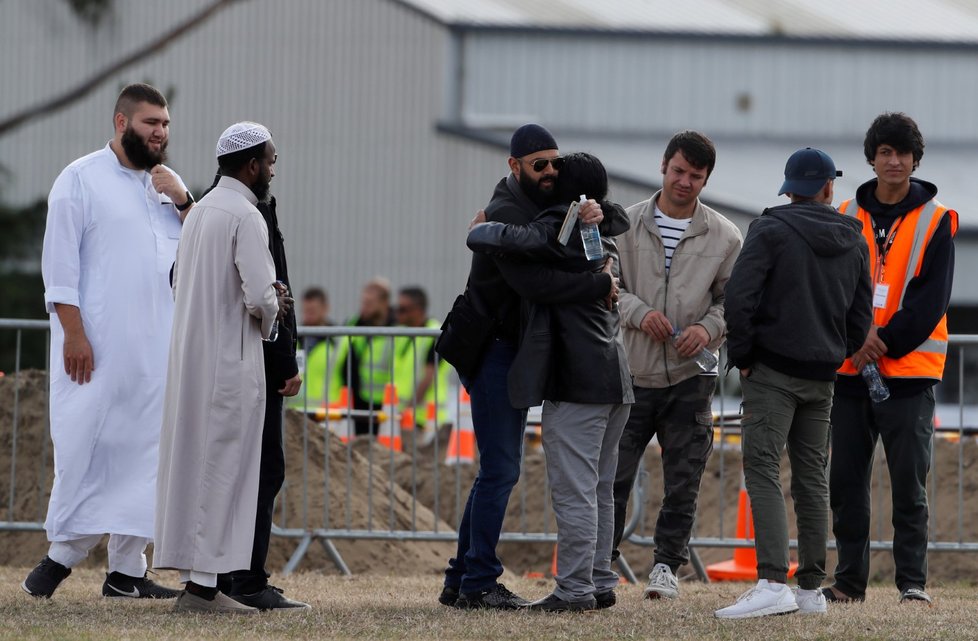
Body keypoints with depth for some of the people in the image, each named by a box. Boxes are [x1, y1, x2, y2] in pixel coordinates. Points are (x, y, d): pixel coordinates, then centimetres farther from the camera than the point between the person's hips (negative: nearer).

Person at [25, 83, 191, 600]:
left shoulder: (168, 184, 15)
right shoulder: (82, 179, -3)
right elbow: (59, 262, -7)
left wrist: (184, 203, -5)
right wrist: (73, 333, -15)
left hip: (158, 347, 6)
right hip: (97, 344, -6)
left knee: (144, 452, 3)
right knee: (87, 447, -7)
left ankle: (126, 569, 7)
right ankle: (62, 553, 2)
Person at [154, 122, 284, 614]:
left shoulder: (202, 209, 13)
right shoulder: (245, 216, -14)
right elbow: (260, 295, -22)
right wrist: (270, 315, 1)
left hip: (190, 356, 9)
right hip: (230, 363, -9)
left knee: (192, 466, 11)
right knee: (221, 470, -5)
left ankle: (194, 576, 15)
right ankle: (203, 583, -6)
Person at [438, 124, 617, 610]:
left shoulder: (547, 206, 12)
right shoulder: (507, 215, -17)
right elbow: (537, 281, -30)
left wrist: (598, 217, -11)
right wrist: (601, 285, -21)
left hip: (512, 351, 10)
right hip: (493, 348, -10)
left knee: (499, 468, 11)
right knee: (500, 469, -11)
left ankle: (460, 581, 15)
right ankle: (478, 583, -9)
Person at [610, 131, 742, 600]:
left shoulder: (723, 236, 4)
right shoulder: (627, 225, 3)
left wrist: (710, 328, -11)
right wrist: (639, 313, -15)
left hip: (691, 377, 0)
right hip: (631, 371, 0)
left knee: (683, 481, 3)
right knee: (613, 474, 0)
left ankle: (667, 564, 15)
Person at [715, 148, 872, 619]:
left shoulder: (770, 230, -7)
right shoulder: (853, 242, 11)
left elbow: (739, 298, -16)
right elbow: (861, 318, 13)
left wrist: (742, 356, -6)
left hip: (772, 371, -6)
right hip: (822, 377, 6)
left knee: (762, 470, -11)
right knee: (812, 477, 11)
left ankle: (773, 584, -24)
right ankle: (811, 589, 12)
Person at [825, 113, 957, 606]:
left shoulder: (935, 222, 2)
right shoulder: (846, 218, 10)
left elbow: (932, 300, -5)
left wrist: (886, 340, -14)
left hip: (909, 370, -3)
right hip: (850, 370, 3)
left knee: (909, 482, -5)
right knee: (846, 482, 4)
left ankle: (913, 580, -1)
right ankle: (849, 580, 11)